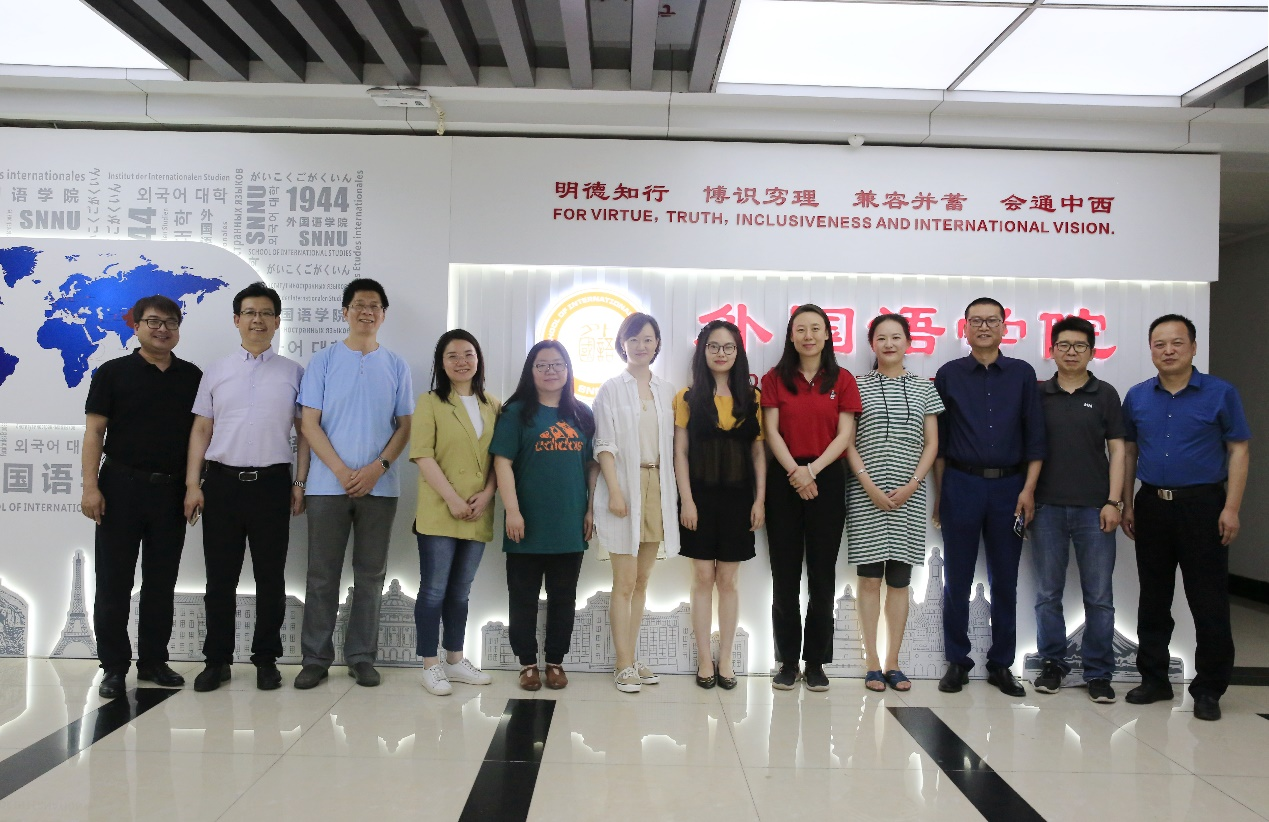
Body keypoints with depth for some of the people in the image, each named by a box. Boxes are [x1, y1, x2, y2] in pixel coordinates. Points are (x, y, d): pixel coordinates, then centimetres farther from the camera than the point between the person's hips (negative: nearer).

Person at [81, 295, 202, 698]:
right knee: (114, 581, 2)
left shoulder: (191, 376, 9)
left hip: (172, 491, 3)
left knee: (162, 581, 9)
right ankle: (114, 666, 12)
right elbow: (94, 431, -2)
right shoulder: (113, 372, 1)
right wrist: (90, 486, -11)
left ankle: (154, 660, 20)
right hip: (122, 487, -2)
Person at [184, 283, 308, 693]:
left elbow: (304, 430, 5)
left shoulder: (293, 373, 6)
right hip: (222, 481, 1)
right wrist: (193, 484, 0)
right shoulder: (216, 371, 9)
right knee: (220, 577, 7)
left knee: (270, 577, 7)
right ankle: (217, 659, 18)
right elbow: (201, 430, 7)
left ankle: (266, 658, 18)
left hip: (272, 483, -1)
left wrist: (300, 483, -1)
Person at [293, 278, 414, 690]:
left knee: (370, 575, 7)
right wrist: (341, 471, -11)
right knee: (322, 575, 3)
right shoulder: (324, 361, 3)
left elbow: (405, 425, 6)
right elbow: (310, 424, -1)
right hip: (328, 484, -1)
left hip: (379, 486, 1)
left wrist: (377, 468, -9)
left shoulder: (396, 366, 7)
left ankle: (362, 657, 16)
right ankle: (316, 658, 12)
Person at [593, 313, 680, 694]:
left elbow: (671, 444, 11)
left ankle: (632, 659, 18)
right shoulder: (612, 389, 0)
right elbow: (605, 444, -5)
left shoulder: (666, 391, 11)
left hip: (657, 488, 4)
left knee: (642, 580, 10)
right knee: (624, 582, -4)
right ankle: (624, 666, 3)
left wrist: (673, 492, 4)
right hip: (625, 487, -4)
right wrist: (615, 491, -14)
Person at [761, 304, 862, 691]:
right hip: (784, 480, 0)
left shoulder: (842, 380, 5)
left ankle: (816, 663, 12)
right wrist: (795, 471, -15)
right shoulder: (775, 379, 6)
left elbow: (845, 434, -1)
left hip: (827, 480, 0)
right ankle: (787, 662, 11)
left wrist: (813, 469, -14)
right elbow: (771, 431, -1)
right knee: (785, 575, 3)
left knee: (822, 573, 3)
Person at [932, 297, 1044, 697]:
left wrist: (1028, 489, -4)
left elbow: (1035, 437, 4)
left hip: (1009, 487, 1)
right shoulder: (949, 374, 5)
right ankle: (957, 661, 14)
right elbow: (939, 440, 6)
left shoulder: (1022, 374, 6)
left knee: (1005, 581, 6)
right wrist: (938, 493, 2)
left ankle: (1001, 664, 16)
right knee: (957, 580, 4)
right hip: (961, 485, -1)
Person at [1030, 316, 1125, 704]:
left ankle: (1099, 673, 11)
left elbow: (1116, 450, 3)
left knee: (1098, 595, 2)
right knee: (1047, 592, 7)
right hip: (1047, 507, 1)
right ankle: (1052, 664, 19)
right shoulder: (1038, 395, 6)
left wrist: (1113, 501, -4)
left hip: (1093, 508, -1)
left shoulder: (1105, 394, 5)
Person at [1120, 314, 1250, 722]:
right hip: (1152, 505, 3)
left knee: (1209, 603, 0)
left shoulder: (1220, 393, -3)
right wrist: (1127, 504, 7)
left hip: (1202, 505, -3)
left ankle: (1209, 689, 12)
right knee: (1153, 600, 11)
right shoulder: (1137, 397, 6)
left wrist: (1231, 508, -11)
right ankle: (1153, 679, 22)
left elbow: (1239, 450, -4)